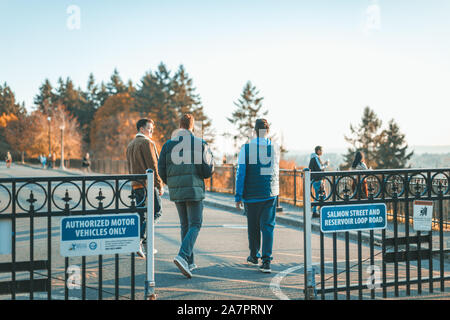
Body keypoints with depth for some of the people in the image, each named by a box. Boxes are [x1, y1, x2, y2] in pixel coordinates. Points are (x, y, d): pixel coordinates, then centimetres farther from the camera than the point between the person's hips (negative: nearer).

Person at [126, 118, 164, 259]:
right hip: (149, 184, -8)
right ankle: (139, 240, -12)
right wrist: (160, 185, -12)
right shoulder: (147, 143, -9)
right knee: (156, 211, -2)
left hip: (136, 185, 8)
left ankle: (140, 247, 12)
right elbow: (153, 166, -15)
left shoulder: (130, 144, 19)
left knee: (141, 215, 10)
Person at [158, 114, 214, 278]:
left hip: (176, 191, 4)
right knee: (195, 225, 1)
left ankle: (190, 262, 17)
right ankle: (182, 256, -20)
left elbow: (161, 169, 4)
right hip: (194, 190, -4)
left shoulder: (168, 144, 5)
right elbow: (208, 170, -7)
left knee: (185, 225, 15)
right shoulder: (201, 144, -3)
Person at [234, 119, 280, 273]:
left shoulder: (246, 148, -6)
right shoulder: (274, 149, 3)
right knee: (267, 226, 0)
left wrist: (238, 196, -5)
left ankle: (254, 256, 29)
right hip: (270, 194, 1)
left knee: (253, 226, 14)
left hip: (251, 195, -1)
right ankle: (266, 261, -12)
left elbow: (241, 173, -9)